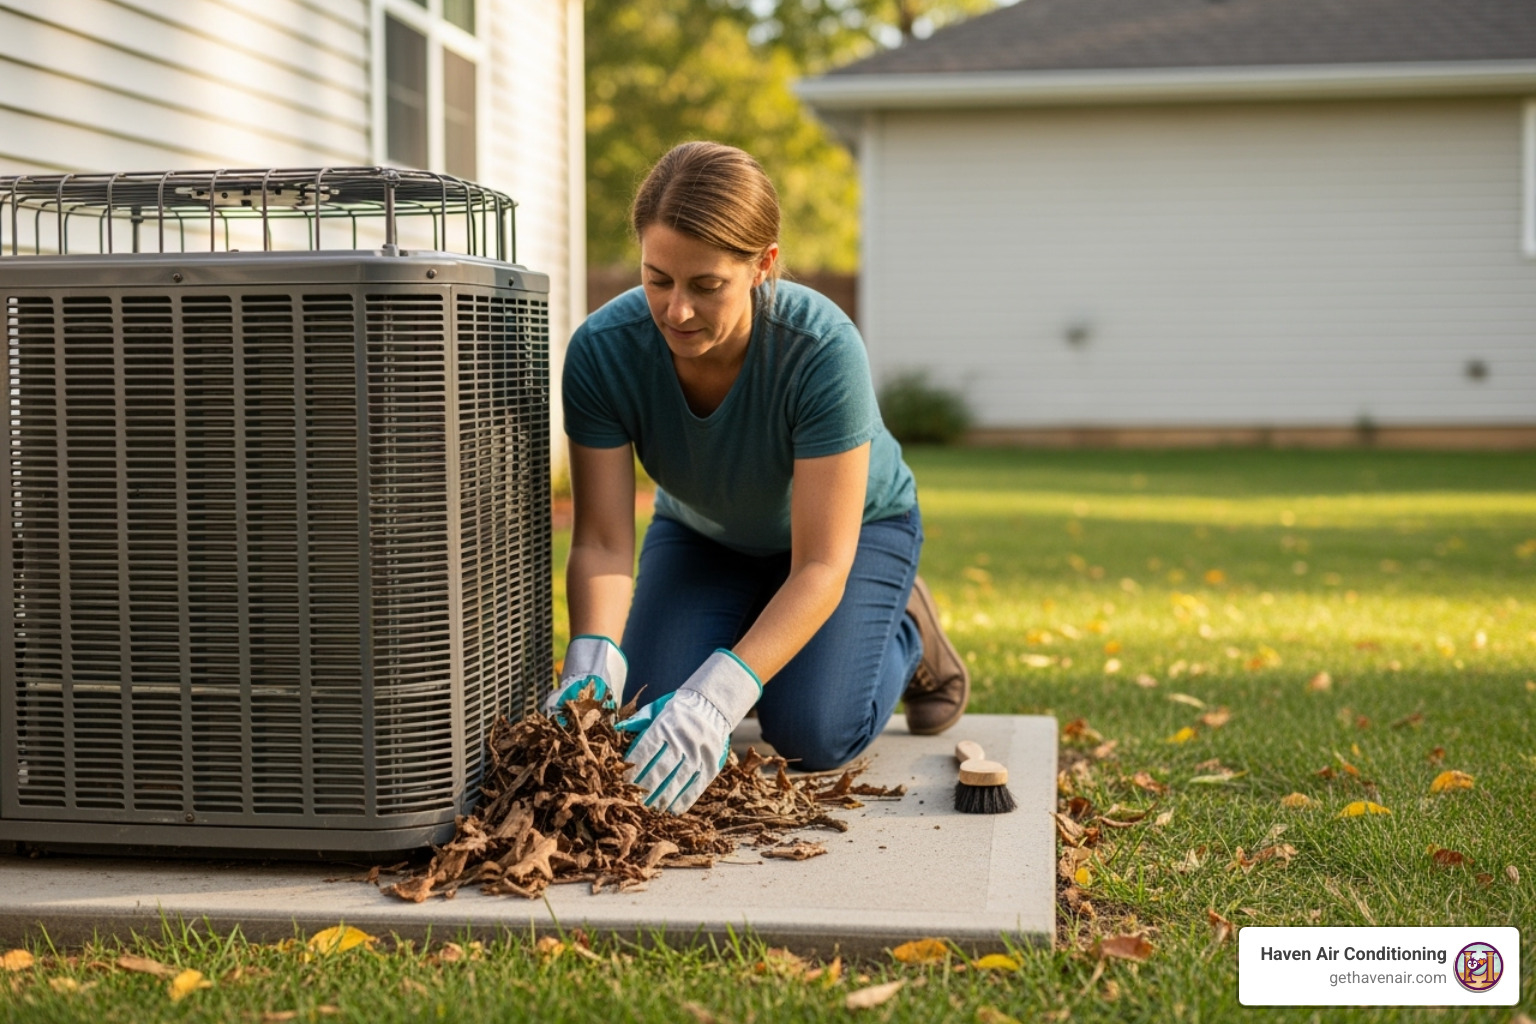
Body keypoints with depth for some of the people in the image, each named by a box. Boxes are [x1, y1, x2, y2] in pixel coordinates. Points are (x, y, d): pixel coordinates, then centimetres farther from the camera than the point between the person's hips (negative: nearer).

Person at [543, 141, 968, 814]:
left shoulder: (822, 349, -39)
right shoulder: (603, 351, -31)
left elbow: (821, 567, -38)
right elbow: (602, 540, -27)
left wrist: (719, 694, -52)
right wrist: (592, 655, -48)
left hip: (850, 527, -3)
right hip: (700, 533, 3)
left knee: (812, 737, -21)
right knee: (647, 717, -17)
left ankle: (905, 632, 12)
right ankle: (759, 645, 17)